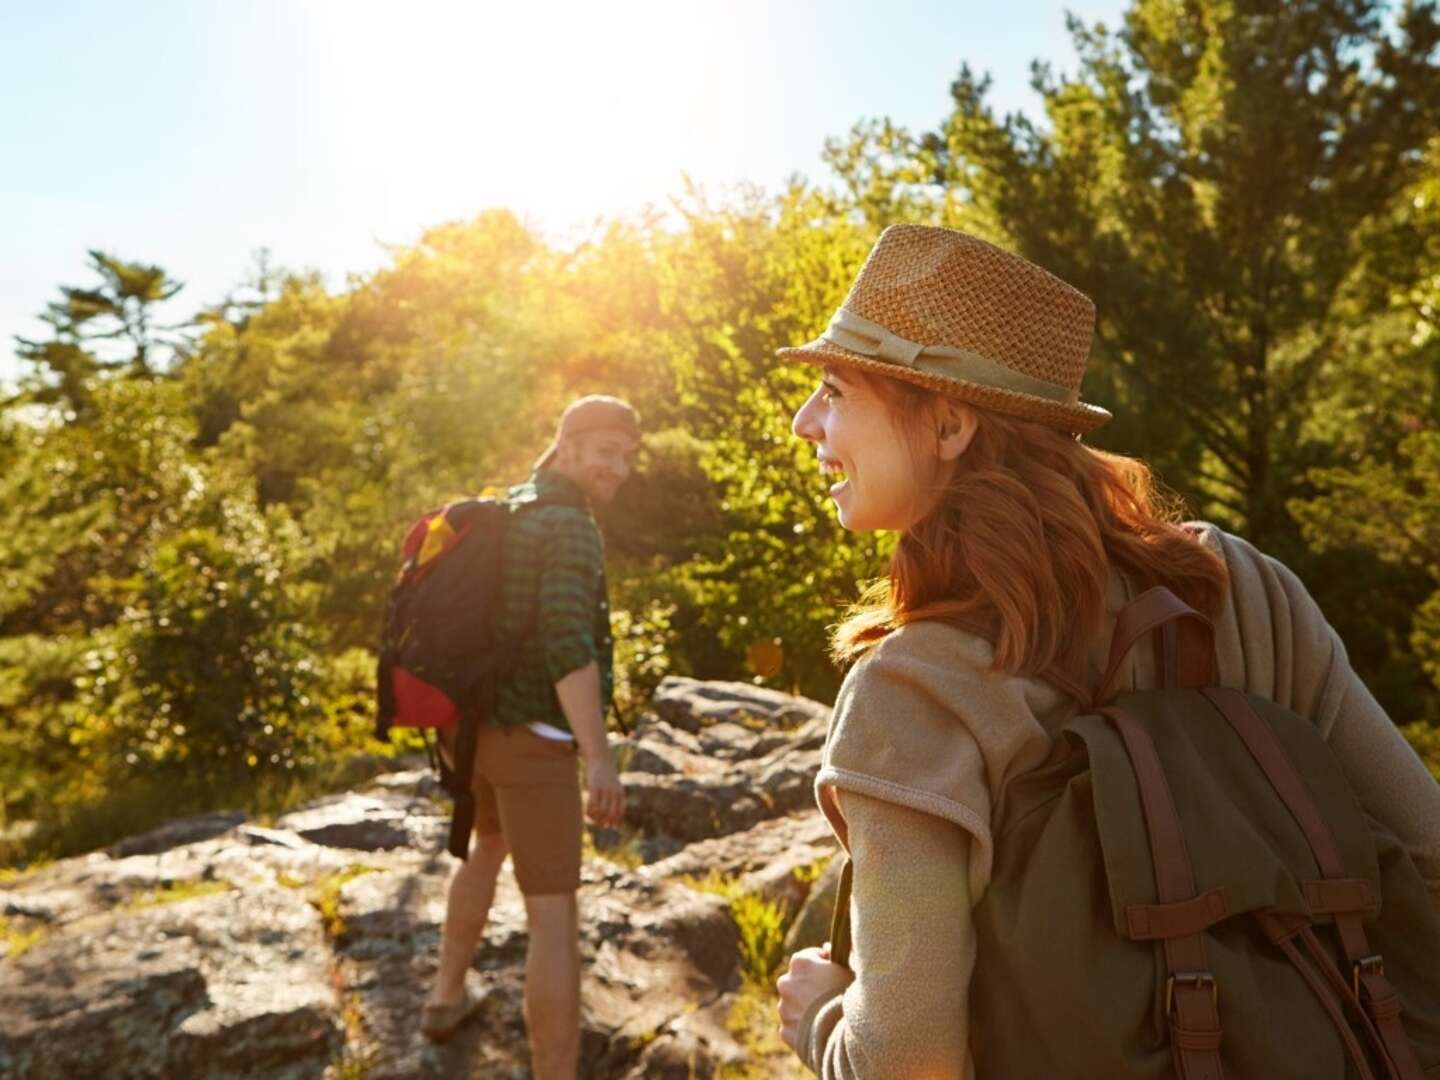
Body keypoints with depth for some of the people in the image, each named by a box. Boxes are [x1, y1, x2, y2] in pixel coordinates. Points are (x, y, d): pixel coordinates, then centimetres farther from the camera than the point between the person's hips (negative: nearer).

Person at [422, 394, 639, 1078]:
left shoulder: (498, 513, 12)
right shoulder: (569, 524, -17)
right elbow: (568, 639, -31)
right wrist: (599, 757, -35)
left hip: (474, 724, 9)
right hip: (529, 739, -9)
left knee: (490, 846, 33)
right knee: (555, 916, -5)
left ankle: (447, 996, 45)